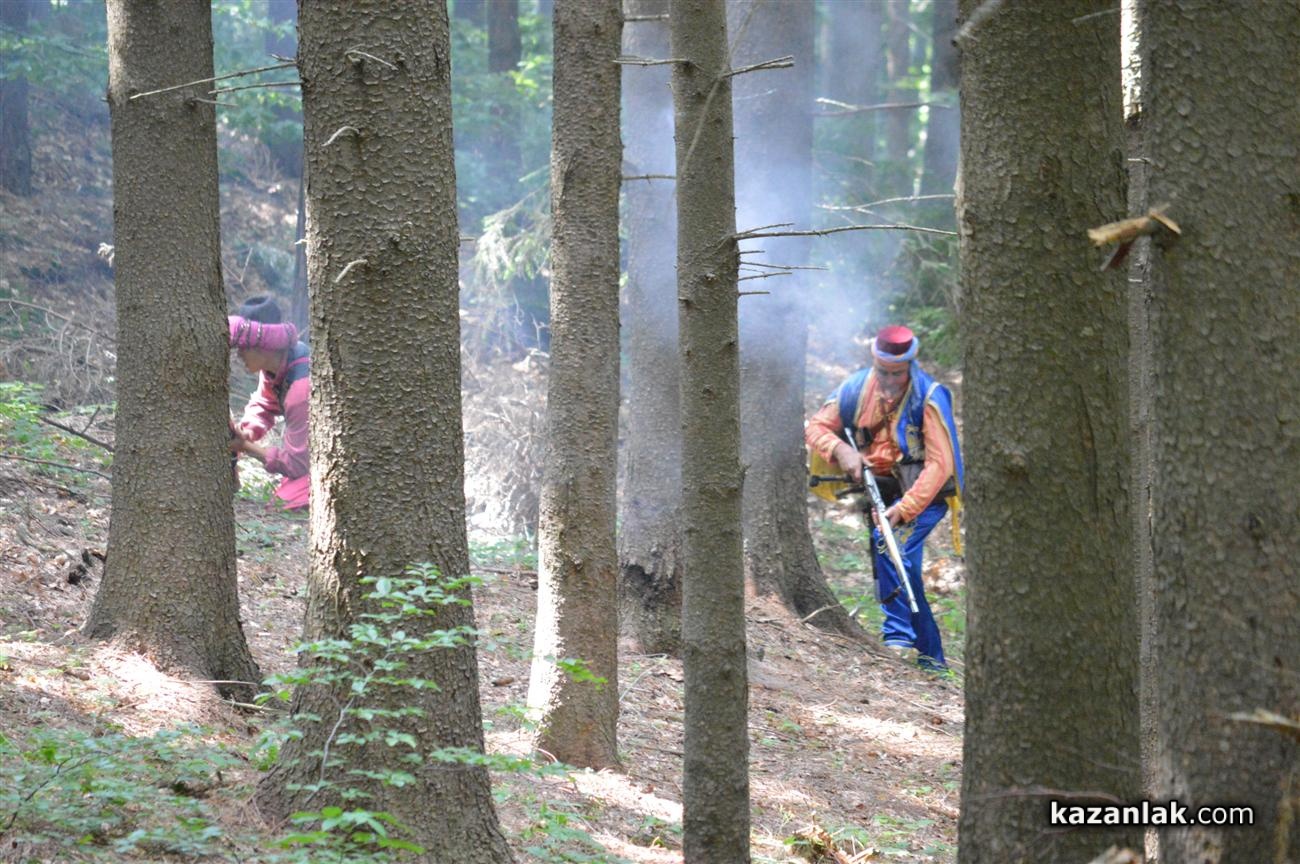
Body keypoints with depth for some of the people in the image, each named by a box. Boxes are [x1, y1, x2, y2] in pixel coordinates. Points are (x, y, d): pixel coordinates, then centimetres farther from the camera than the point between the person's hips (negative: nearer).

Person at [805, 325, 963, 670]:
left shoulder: (929, 398, -19)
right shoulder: (857, 389, -5)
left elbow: (940, 464, -22)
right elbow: (815, 427, 2)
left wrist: (904, 508, -30)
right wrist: (840, 450, -20)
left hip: (924, 492, -6)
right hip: (880, 490, 6)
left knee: (891, 545, -30)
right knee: (901, 565, 8)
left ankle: (899, 636, -25)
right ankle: (930, 657, 17)